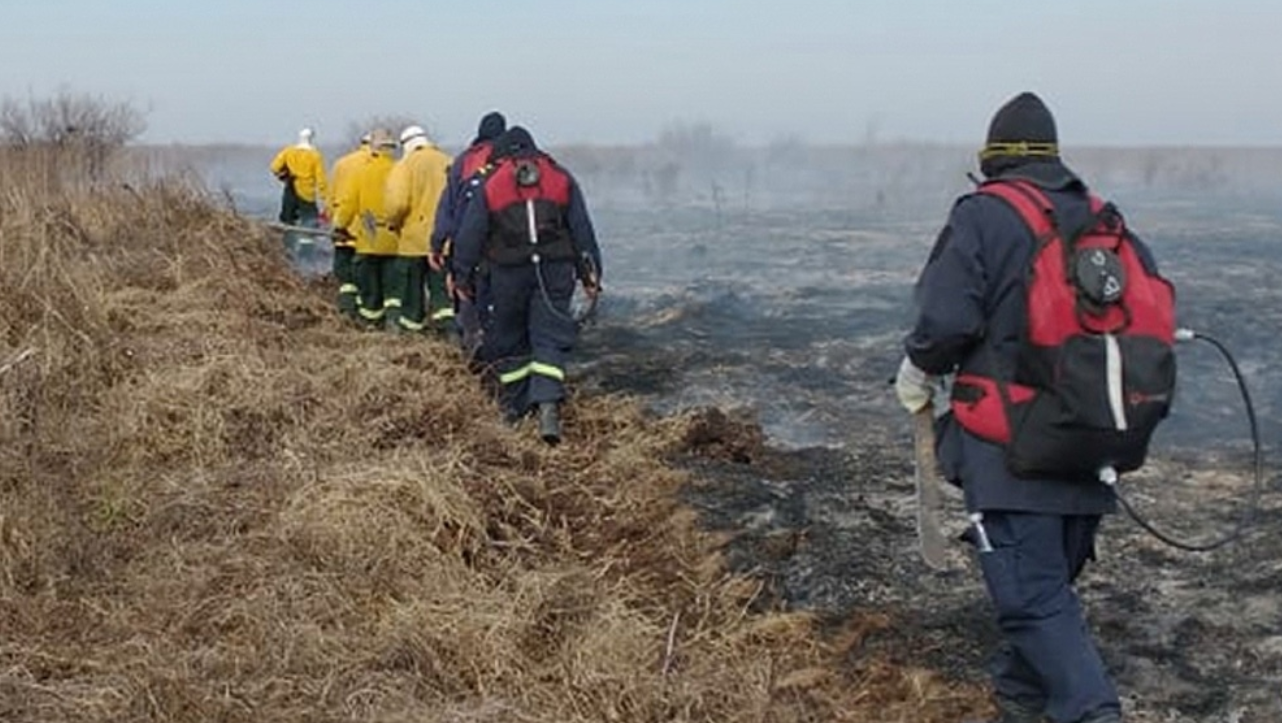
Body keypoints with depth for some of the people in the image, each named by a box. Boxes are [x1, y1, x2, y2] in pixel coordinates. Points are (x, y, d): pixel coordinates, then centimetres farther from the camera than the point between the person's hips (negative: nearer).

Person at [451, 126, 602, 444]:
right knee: (550, 338, -2)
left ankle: (515, 406, 23)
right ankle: (548, 405, -20)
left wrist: (462, 275, 12)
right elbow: (582, 230, 9)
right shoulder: (561, 179, 9)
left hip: (509, 273, 0)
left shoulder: (490, 185, 5)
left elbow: (470, 235, 5)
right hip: (555, 270, 0)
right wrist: (590, 274, 14)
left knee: (508, 339, 14)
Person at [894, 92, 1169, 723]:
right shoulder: (1106, 220, 9)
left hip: (1011, 447, -7)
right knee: (1049, 579, 21)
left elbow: (946, 319, -16)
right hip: (1091, 451, 7)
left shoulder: (984, 216, -9)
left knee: (1033, 595, -5)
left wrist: (916, 375, 3)